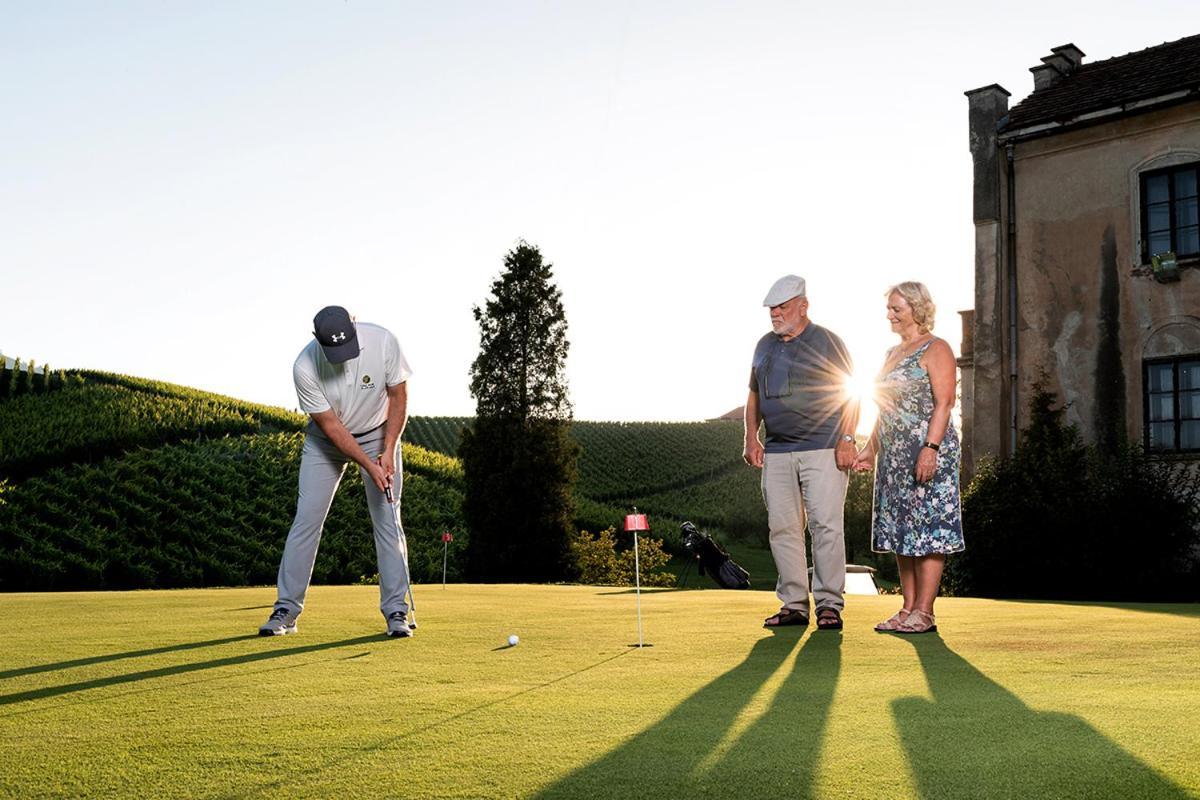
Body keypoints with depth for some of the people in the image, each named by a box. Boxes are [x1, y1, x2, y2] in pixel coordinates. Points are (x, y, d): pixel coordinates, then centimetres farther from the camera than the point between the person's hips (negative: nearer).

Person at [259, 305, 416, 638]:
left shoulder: (382, 341, -27)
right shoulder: (305, 367, -28)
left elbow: (398, 397, -13)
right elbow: (330, 425, -20)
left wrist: (388, 452, -20)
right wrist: (369, 466, -26)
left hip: (379, 434, 0)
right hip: (327, 439, 0)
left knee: (387, 520, -6)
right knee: (307, 519, -5)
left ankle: (396, 611, 0)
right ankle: (286, 610, 4)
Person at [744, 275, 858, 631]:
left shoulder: (827, 342, 2)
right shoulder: (765, 345, 17)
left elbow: (850, 394, -1)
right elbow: (754, 395, 22)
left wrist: (846, 440, -11)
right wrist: (751, 438, 10)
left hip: (823, 450, -5)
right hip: (776, 452, 5)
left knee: (826, 525, -8)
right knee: (782, 527, 3)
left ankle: (829, 604, 0)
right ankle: (793, 604, 9)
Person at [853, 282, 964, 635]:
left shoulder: (936, 349, -5)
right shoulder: (892, 353, 19)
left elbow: (943, 403, -14)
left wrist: (930, 448, -22)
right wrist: (870, 448, 17)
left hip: (928, 452, -9)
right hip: (894, 455, 9)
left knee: (928, 527, -7)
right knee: (899, 529, 7)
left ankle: (924, 612, -5)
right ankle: (908, 609, 12)